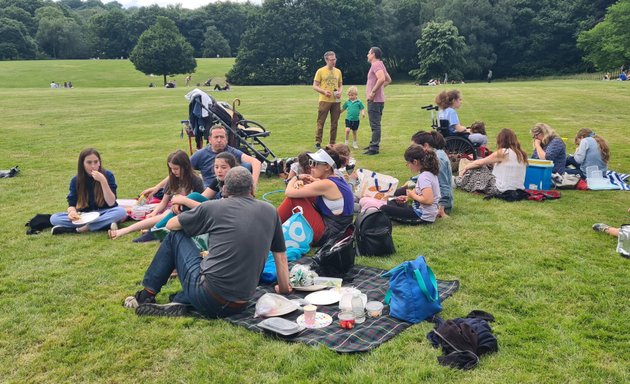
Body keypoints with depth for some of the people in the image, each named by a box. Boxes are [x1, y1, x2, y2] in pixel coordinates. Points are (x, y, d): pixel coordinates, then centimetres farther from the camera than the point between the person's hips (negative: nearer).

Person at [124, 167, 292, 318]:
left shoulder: (213, 207, 0)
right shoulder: (270, 212, 7)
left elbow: (170, 225, 15)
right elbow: (280, 255, 15)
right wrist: (284, 288, 29)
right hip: (240, 306, 3)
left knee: (175, 235, 17)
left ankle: (146, 295, 24)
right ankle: (181, 304, 8)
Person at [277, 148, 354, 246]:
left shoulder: (326, 184, -21)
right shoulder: (337, 179, 6)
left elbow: (289, 192, -17)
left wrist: (296, 177, 3)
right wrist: (300, 182, -6)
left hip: (326, 234, -10)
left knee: (293, 198, -10)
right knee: (297, 193, 10)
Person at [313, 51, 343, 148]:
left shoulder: (338, 71, 11)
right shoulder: (320, 71, -2)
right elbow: (315, 86, -2)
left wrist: (340, 92, -3)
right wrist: (324, 91, -17)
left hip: (336, 101, 4)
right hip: (324, 100, -4)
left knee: (334, 123, 6)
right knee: (321, 122, -1)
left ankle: (332, 143, 14)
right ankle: (318, 142, 5)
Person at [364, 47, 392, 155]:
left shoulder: (376, 65, -13)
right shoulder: (380, 64, 18)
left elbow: (382, 79, -29)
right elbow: (388, 80, 26)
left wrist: (373, 92, -23)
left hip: (374, 100, -11)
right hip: (378, 99, 11)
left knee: (375, 124, -9)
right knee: (375, 124, 17)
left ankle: (374, 148, -8)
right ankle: (373, 144, 27)